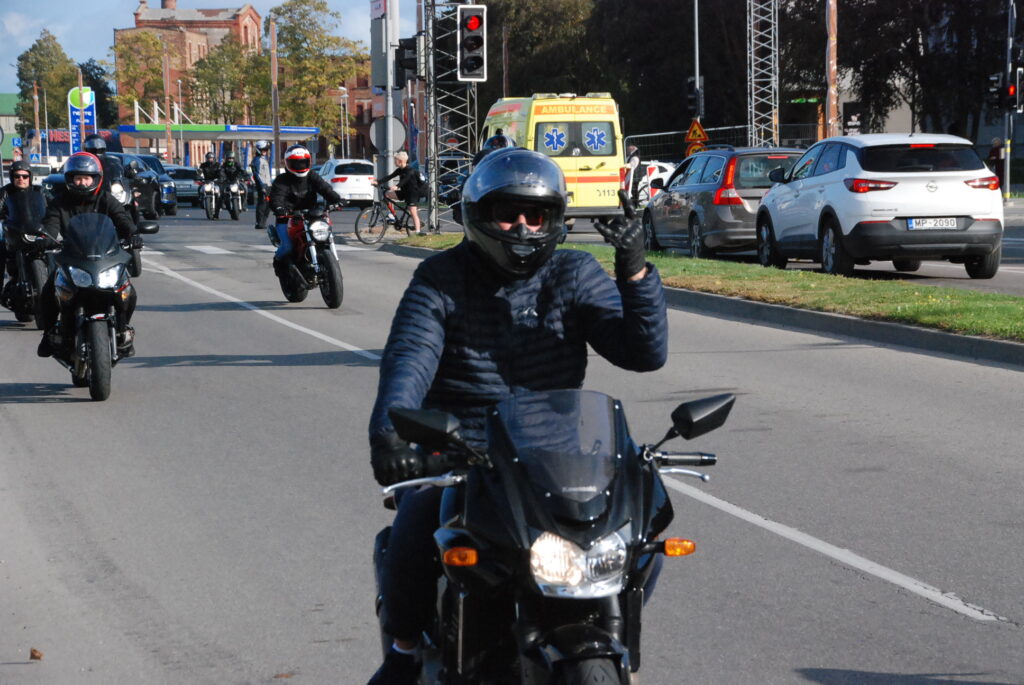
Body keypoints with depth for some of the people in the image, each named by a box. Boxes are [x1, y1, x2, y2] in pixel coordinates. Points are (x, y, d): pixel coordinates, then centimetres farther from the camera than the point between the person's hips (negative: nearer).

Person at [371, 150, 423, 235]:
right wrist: (378, 181, -10)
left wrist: (397, 187, -51)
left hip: (412, 193, -8)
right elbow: (389, 177, 1)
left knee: (413, 213, -13)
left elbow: (405, 180, -34)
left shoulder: (410, 171, -18)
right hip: (404, 191, 8)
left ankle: (418, 230, -12)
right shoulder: (400, 170, 6)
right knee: (387, 194, -4)